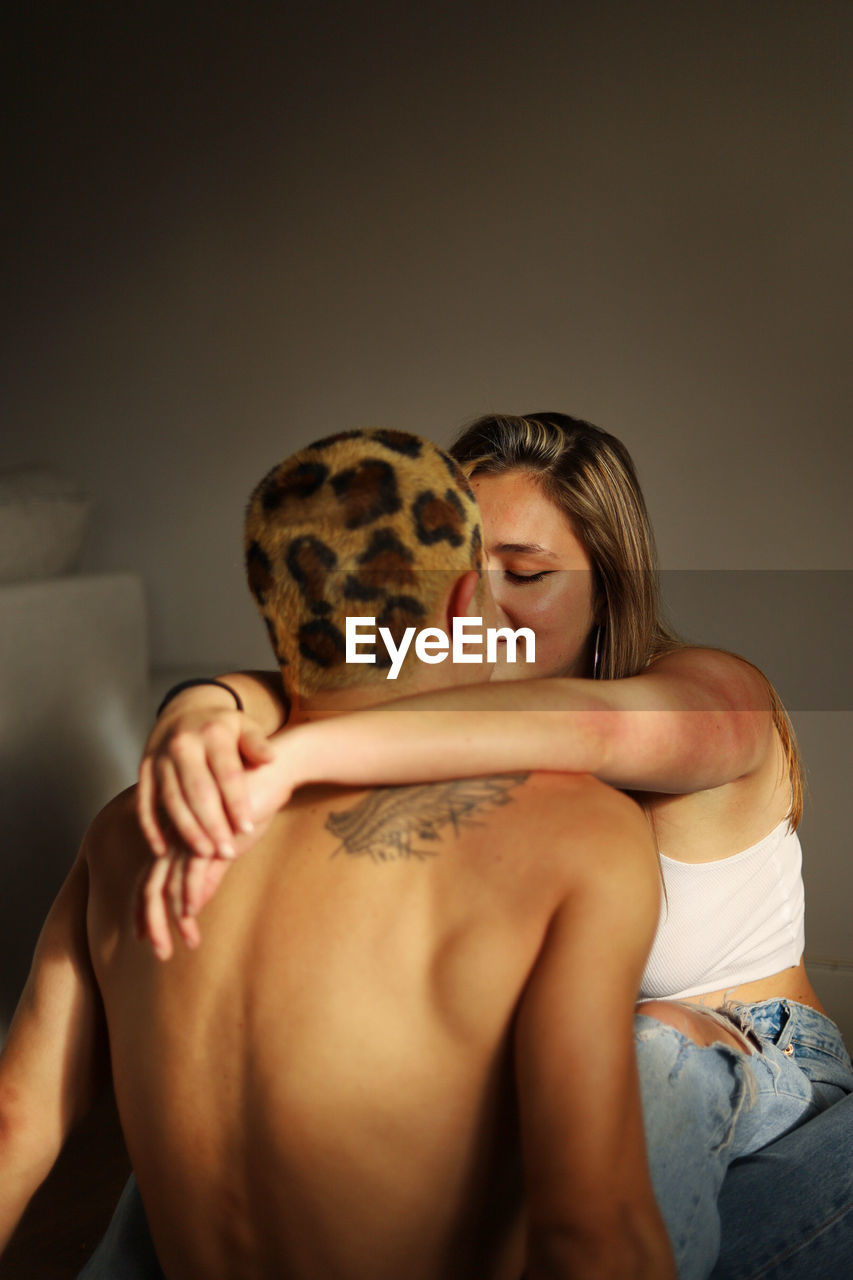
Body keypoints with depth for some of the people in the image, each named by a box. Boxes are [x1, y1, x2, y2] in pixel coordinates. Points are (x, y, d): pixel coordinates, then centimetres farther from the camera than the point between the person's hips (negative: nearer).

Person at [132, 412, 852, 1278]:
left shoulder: (719, 696, -22)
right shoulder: (435, 695, -7)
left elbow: (594, 726, -46)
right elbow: (280, 695, -26)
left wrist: (287, 757, -58)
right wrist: (200, 711, -53)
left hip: (758, 1076, -3)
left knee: (658, 1047, -38)